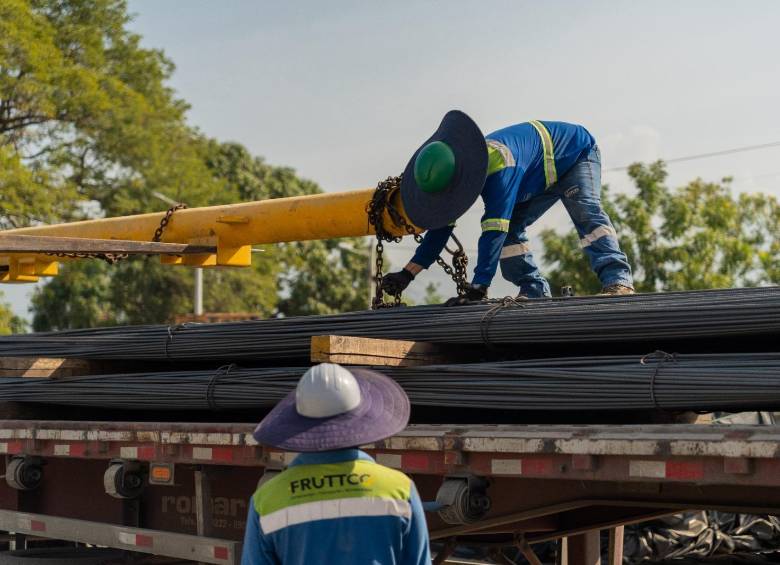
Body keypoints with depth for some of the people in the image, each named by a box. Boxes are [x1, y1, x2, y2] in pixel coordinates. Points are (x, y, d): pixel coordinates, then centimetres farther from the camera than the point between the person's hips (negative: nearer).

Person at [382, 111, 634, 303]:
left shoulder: (499, 164, -46)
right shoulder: (455, 169, -18)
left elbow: (494, 231, -49)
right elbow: (442, 225, -9)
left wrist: (478, 289, -51)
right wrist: (407, 274, -13)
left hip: (576, 153, -8)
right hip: (543, 179, 8)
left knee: (585, 210, -32)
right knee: (511, 227, -6)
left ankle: (617, 279, -41)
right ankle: (534, 291, -6)